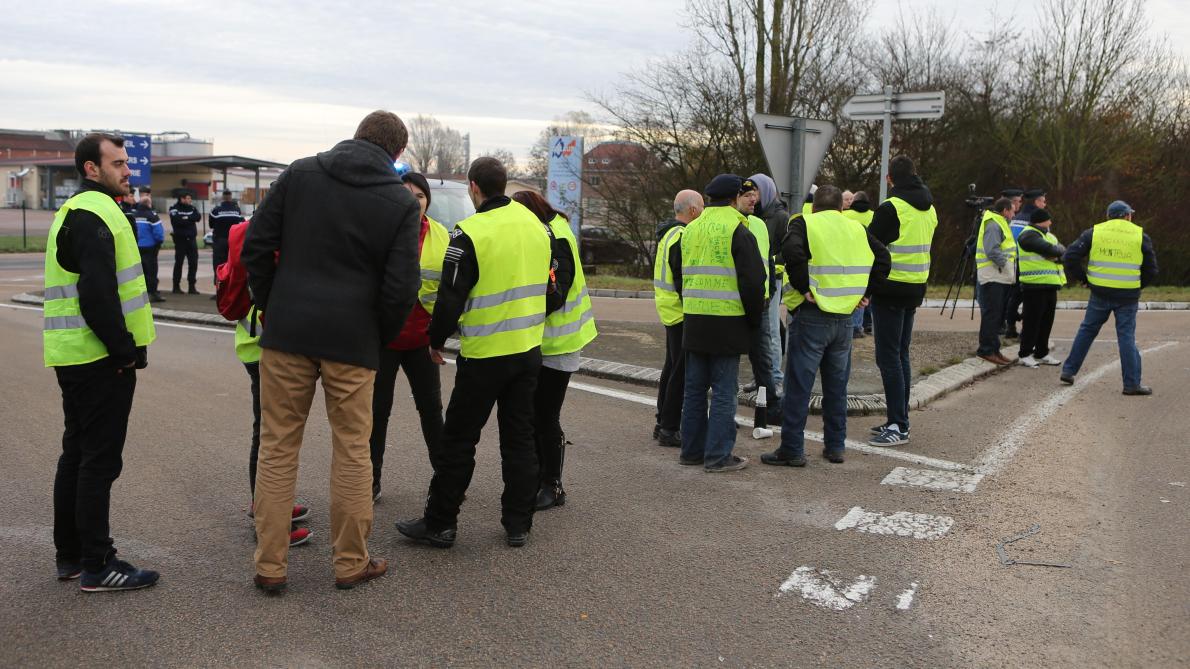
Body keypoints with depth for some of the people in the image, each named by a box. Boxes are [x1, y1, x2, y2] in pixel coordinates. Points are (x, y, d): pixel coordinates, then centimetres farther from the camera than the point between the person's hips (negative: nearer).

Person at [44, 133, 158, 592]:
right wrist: (124, 349, -18)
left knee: (78, 454, 16)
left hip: (79, 359, 11)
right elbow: (96, 294, -24)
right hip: (99, 360, -11)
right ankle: (96, 566, 3)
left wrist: (123, 347, 16)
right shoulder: (92, 215, -15)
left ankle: (70, 555, 26)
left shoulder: (79, 211, 19)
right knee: (99, 460, -4)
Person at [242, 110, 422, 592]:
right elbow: (401, 286, -8)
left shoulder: (300, 173, 4)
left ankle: (269, 565, 16)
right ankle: (351, 563, 20)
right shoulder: (401, 201, -2)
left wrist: (271, 306, 12)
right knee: (352, 451, 10)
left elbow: (256, 246, 1)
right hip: (352, 339, -1)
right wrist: (382, 337, 8)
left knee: (277, 447, 11)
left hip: (287, 332, 2)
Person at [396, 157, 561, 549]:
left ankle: (440, 524, 15)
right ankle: (518, 525, 19)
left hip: (483, 355, -6)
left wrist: (436, 341, 2)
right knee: (520, 437, 13)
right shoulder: (537, 226, 5)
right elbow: (552, 292, 12)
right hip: (529, 351, 6)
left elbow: (451, 297, -14)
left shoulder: (469, 234, -16)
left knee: (458, 440, 6)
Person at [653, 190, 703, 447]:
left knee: (672, 368, 18)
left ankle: (663, 423, 26)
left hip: (671, 311, 11)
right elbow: (685, 281, -22)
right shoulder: (682, 238, -19)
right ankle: (670, 429, 0)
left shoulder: (669, 233, 14)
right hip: (682, 313, -11)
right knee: (681, 372, -5)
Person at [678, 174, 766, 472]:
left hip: (693, 321, 6)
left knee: (695, 387, 13)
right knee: (723, 390, 0)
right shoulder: (738, 231, -9)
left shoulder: (691, 230, 11)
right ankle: (718, 455, 3)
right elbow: (754, 281, -11)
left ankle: (692, 449, 20)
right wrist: (754, 319, 2)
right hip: (727, 322, -6)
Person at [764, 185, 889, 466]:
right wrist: (865, 292, 7)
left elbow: (792, 252, -22)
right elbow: (883, 258, 6)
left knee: (799, 385, 0)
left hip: (811, 316, -5)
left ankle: (792, 449, 2)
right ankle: (835, 446, 20)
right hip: (845, 317, 5)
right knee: (837, 385, 15)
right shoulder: (857, 229, 12)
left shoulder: (805, 224, -3)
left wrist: (803, 288, -14)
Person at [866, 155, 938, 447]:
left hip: (890, 289, -8)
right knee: (901, 355, 15)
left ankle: (898, 427, -6)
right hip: (915, 290, 8)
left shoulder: (891, 207, -15)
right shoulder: (929, 209, 11)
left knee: (889, 357, -5)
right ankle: (899, 420, 21)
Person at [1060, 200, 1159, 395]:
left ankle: (1069, 370, 17)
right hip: (1128, 296, -1)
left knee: (1087, 330, 15)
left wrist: (1083, 278, 8)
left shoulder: (1094, 233, 2)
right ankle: (1132, 384, 5)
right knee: (1126, 336, 4)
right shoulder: (1140, 236, 3)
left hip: (1100, 294, 1)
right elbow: (1151, 271, 6)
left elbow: (1069, 257, -2)